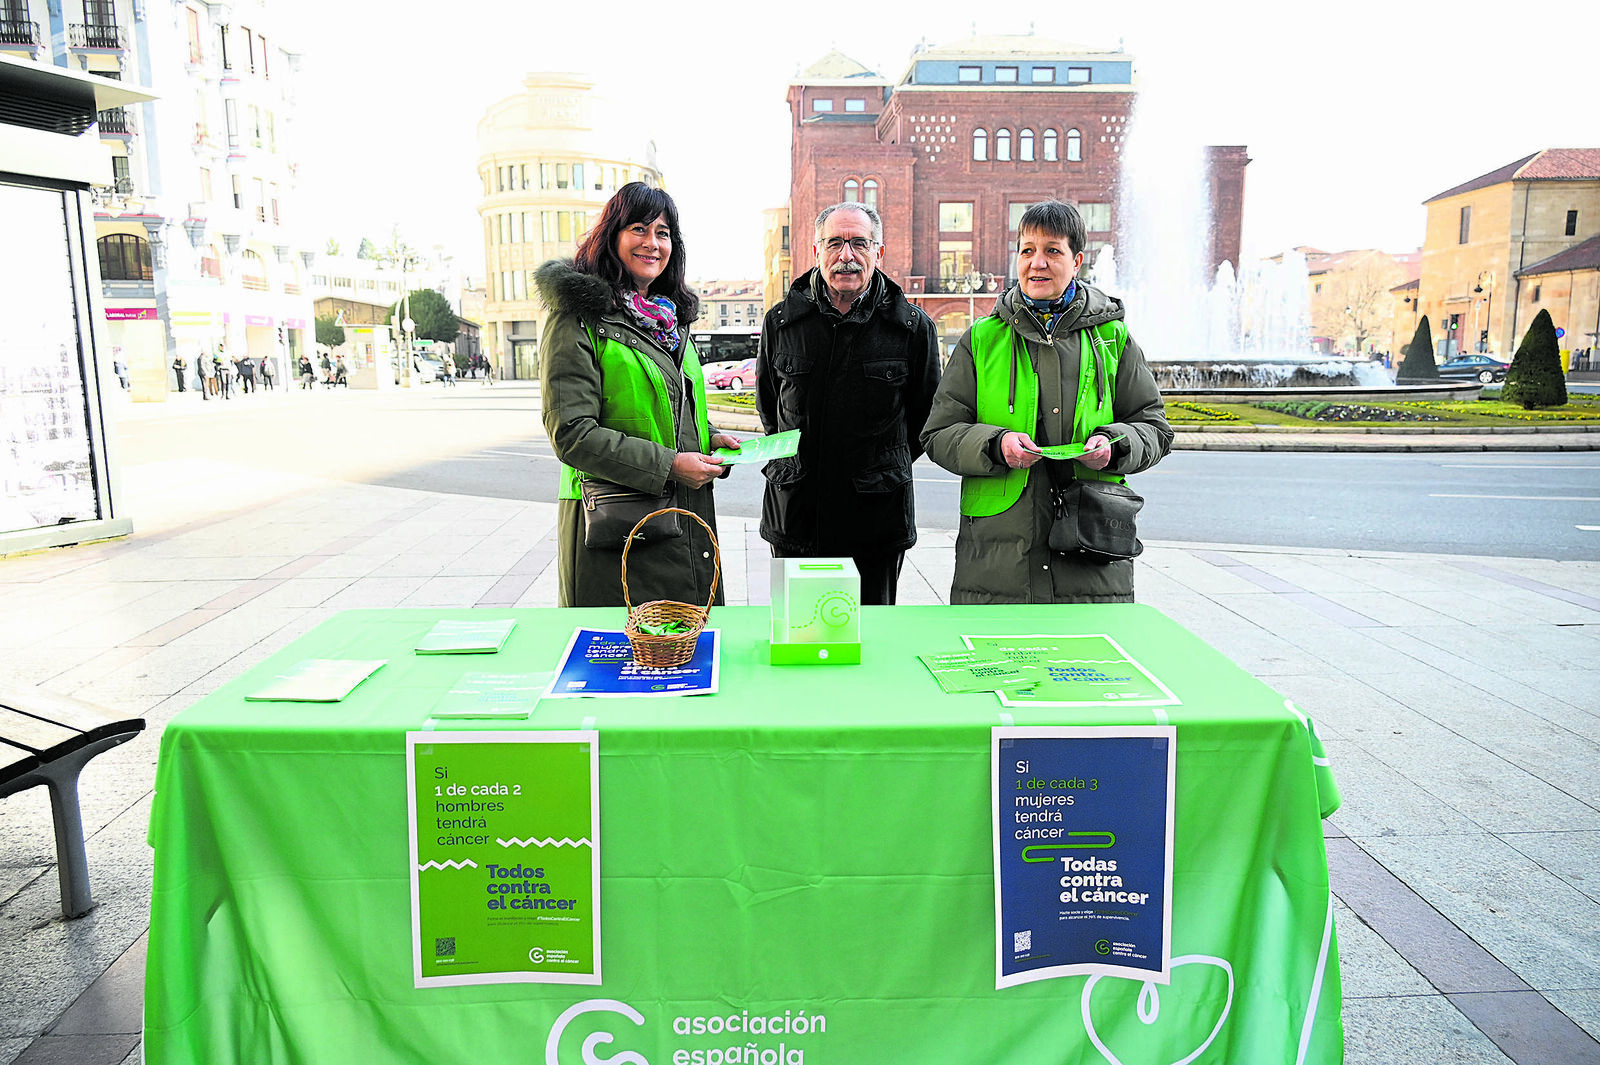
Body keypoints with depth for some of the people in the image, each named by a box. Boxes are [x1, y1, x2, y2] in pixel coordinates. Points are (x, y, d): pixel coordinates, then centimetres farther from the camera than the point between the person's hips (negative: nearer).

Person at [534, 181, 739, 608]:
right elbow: (571, 433, -15)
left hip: (687, 517, 7)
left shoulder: (669, 319, 16)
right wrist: (668, 465, -18)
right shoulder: (579, 320, -8)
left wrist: (711, 439, 6)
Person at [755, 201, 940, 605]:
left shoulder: (914, 327, -2)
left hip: (877, 522, -1)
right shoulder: (780, 322, 3)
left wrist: (885, 466, 7)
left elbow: (926, 413, 10)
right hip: (794, 516, 1)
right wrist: (793, 460, 11)